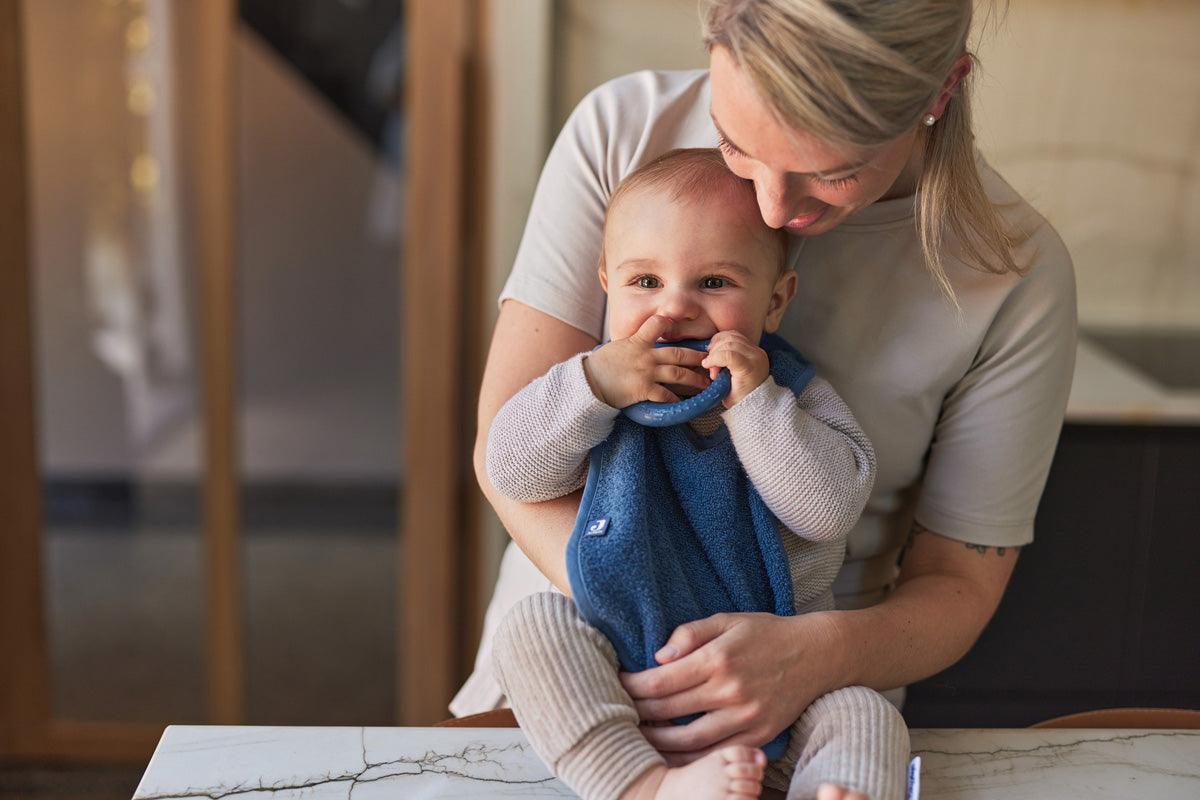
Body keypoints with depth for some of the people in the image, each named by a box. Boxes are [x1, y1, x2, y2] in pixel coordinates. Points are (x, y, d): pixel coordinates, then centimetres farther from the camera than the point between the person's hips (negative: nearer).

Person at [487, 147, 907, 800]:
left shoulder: (796, 397, -1)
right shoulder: (603, 386, 3)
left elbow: (833, 507, -16)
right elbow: (513, 474, -7)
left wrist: (755, 402, -23)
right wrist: (592, 383, -21)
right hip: (620, 679, 1)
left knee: (864, 720, -23)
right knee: (532, 626, -24)